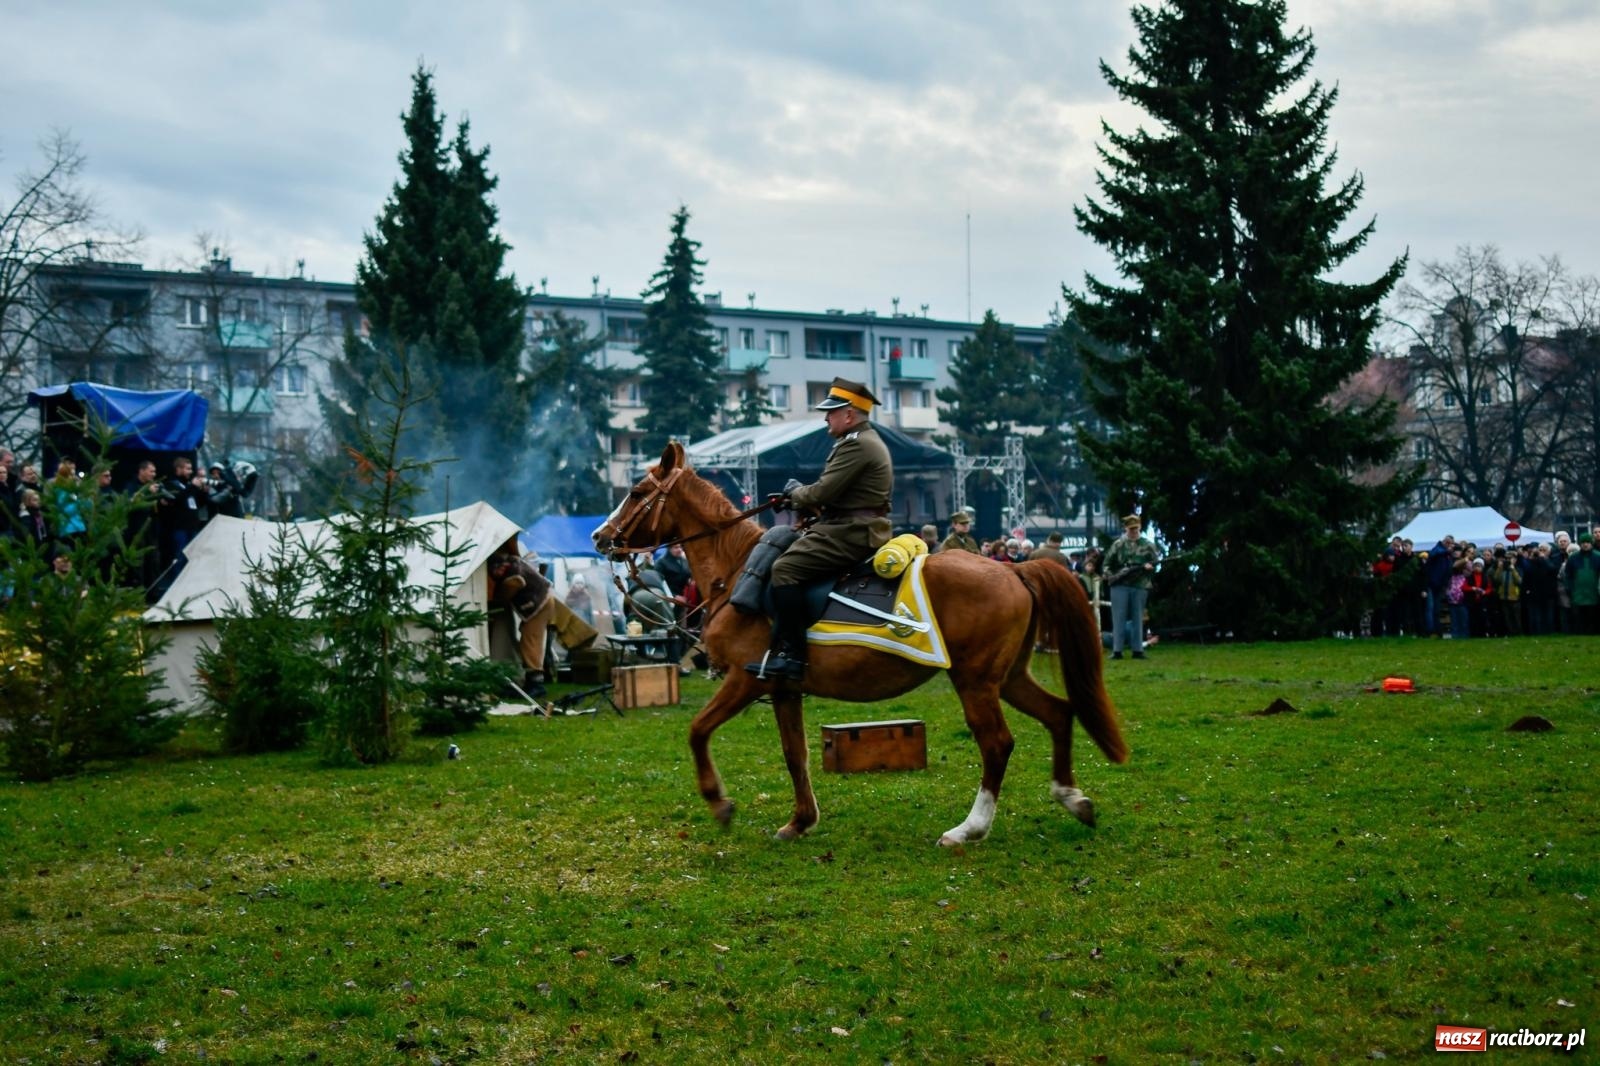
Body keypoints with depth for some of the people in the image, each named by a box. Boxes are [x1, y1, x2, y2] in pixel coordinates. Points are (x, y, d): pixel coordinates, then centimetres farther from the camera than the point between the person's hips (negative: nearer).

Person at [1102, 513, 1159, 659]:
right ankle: (1117, 650, 0)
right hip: (1120, 585, 0)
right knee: (1118, 618, -1)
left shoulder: (1148, 544, 7)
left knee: (1138, 618, 5)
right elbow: (1108, 562, 10)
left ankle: (1138, 650, 8)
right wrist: (1109, 576, -6)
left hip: (1140, 586, 0)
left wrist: (1150, 566, -16)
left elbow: (1156, 562, 6)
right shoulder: (1118, 544, 8)